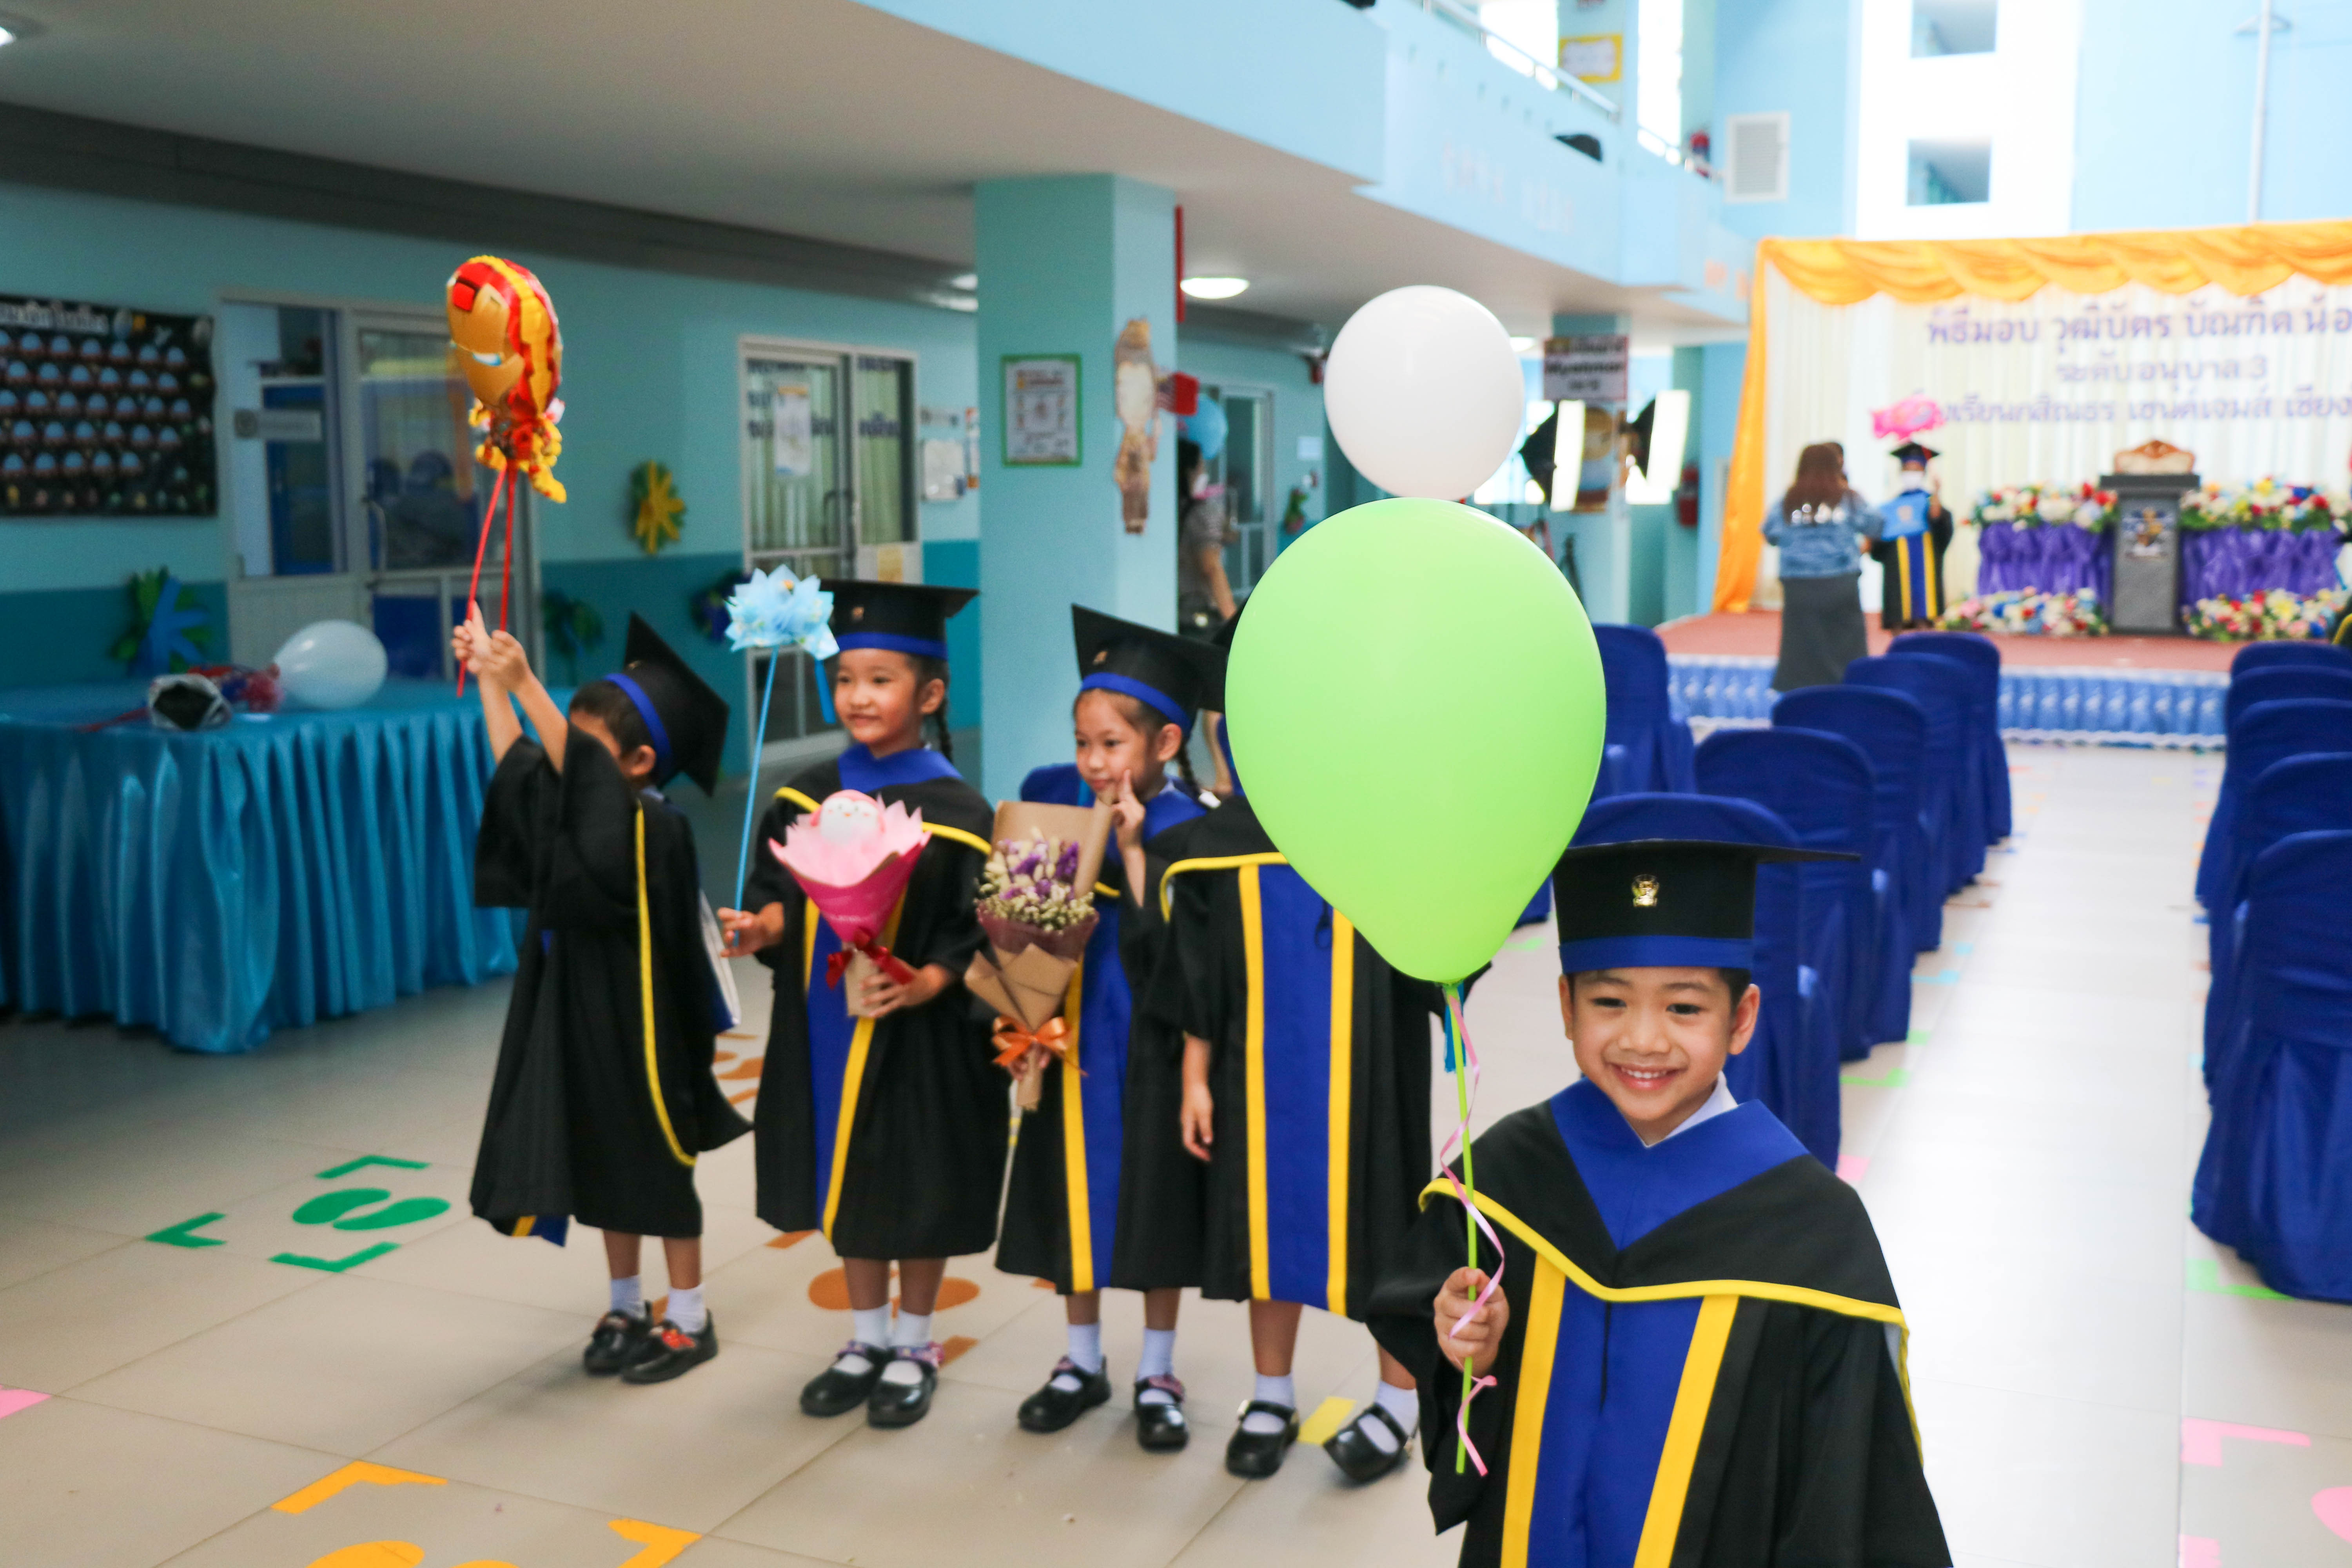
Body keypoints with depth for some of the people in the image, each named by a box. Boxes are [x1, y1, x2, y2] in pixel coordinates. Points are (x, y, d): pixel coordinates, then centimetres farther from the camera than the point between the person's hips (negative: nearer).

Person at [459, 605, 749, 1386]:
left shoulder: (651, 827, -20)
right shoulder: (592, 814, 4)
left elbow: (578, 768, -35)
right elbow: (519, 766, 15)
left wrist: (524, 683, -40)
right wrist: (488, 676, 12)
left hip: (635, 1024, -8)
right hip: (578, 1017, 8)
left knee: (658, 1170, 5)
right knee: (603, 1166, 16)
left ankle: (689, 1319, 19)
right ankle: (626, 1309, 30)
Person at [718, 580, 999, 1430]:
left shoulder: (955, 811, -13)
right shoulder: (809, 796, 2)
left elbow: (973, 934, -13)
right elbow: (782, 895, 5)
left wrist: (923, 984, -28)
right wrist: (762, 927, -16)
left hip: (919, 1038, -5)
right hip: (826, 1028, 5)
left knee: (916, 1191, 8)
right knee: (846, 1177, 16)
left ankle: (914, 1346, 27)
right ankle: (868, 1337, 33)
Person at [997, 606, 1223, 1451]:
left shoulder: (1185, 830, -13)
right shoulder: (1055, 798, -1)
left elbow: (1171, 948, -24)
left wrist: (1133, 845, -24)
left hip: (1150, 1054, -4)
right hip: (1071, 1041, 4)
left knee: (1155, 1206, 8)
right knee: (1076, 1199, 13)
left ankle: (1157, 1373, 25)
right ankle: (1084, 1361, 31)